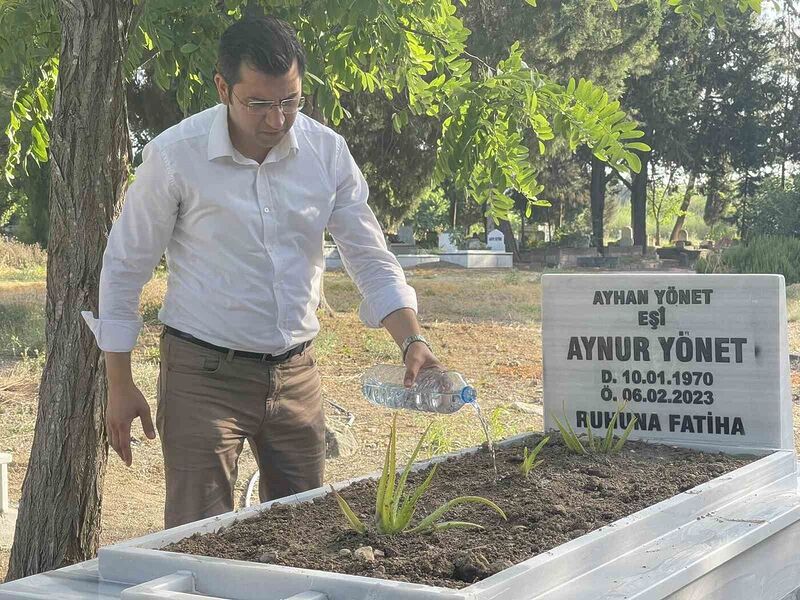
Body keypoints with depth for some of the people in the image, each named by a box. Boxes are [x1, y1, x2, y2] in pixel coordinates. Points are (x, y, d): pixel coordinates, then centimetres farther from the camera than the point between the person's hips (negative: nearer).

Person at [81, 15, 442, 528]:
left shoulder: (327, 151, -3)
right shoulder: (174, 154, -13)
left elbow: (371, 258, 3)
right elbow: (125, 269, -4)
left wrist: (413, 341, -13)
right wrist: (120, 385, -4)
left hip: (296, 373, 4)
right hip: (203, 375, -4)